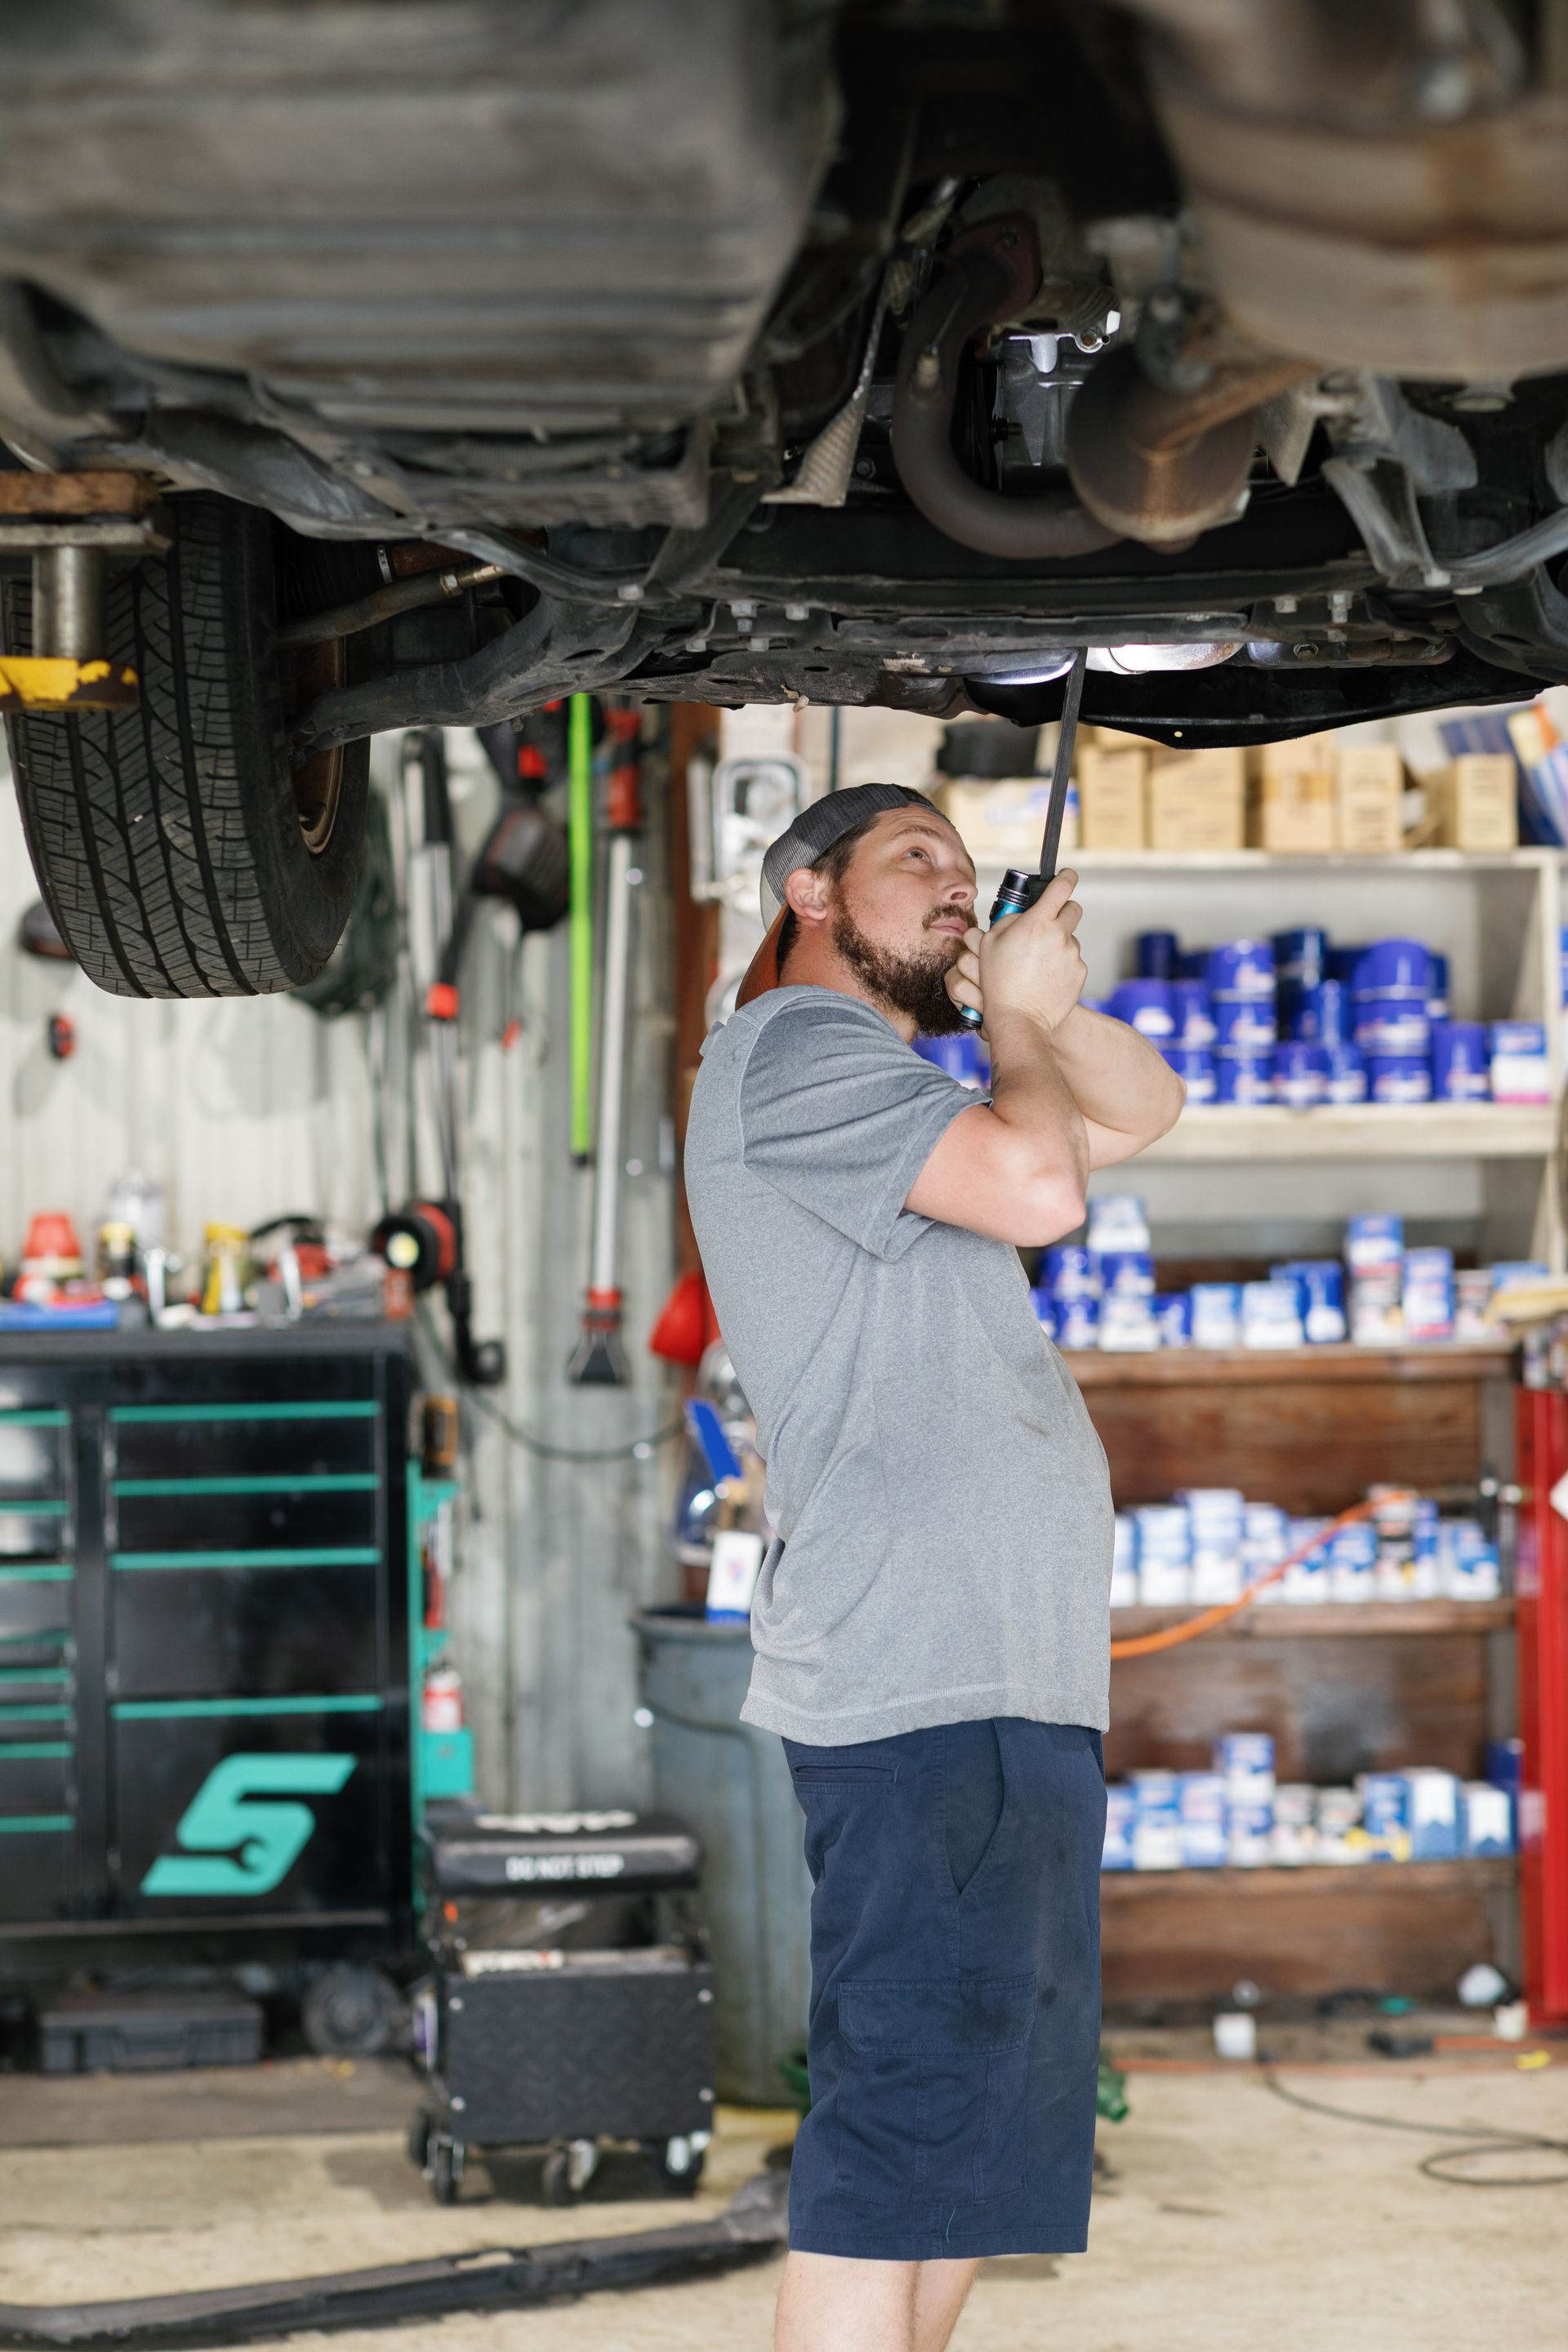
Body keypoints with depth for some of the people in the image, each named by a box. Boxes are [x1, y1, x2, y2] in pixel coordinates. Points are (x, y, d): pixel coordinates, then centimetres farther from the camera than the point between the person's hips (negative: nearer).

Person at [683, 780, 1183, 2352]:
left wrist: (1045, 1000, 10)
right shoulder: (789, 1049, -4)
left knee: (967, 2153, 11)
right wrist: (1017, 1019, 3)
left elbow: (1137, 1111, 30)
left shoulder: (897, 1114, 27)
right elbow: (1035, 1183, -16)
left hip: (1010, 1690, 11)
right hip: (921, 1686, -10)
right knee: (897, 2139, -15)